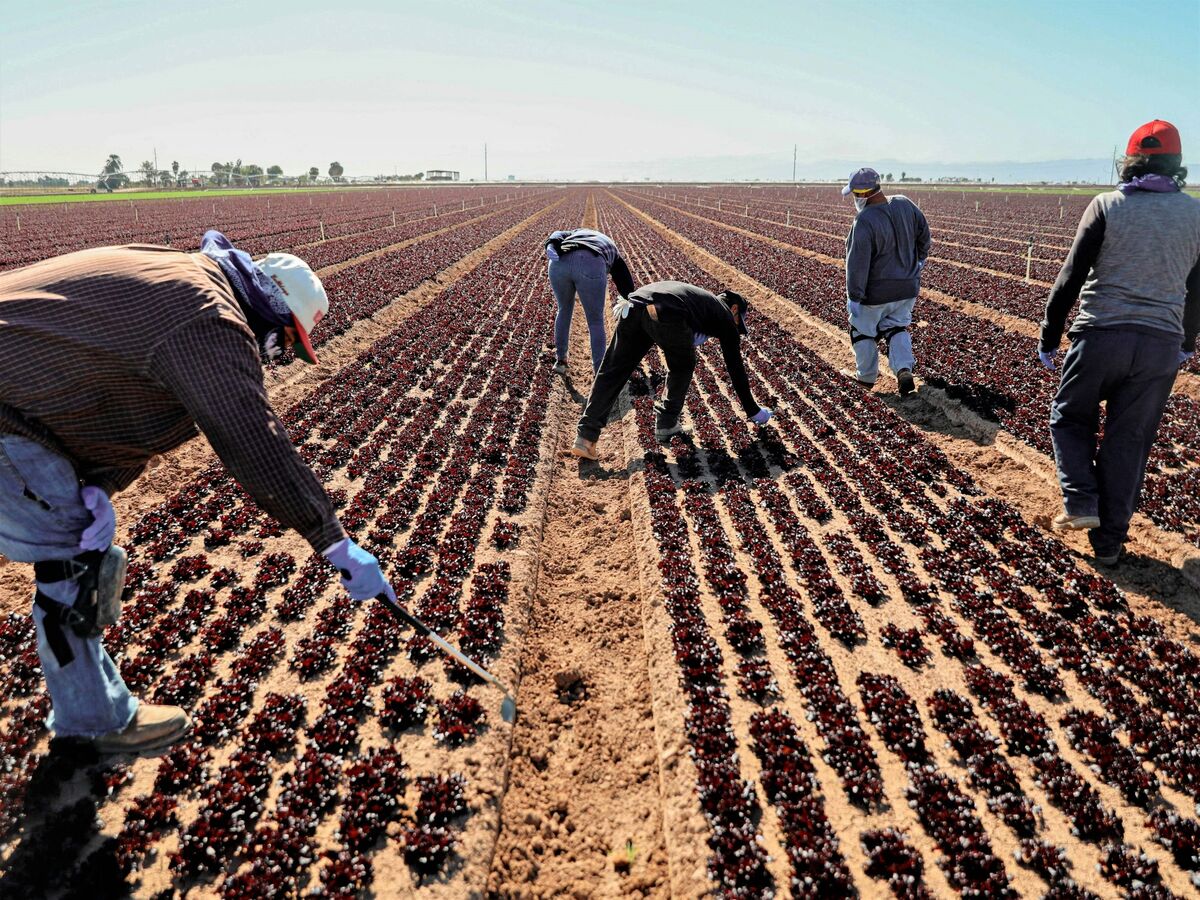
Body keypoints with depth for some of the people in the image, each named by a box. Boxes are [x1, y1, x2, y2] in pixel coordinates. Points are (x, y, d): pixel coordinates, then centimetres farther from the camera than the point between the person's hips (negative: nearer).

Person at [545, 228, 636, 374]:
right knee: (596, 321, 19)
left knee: (564, 309, 31)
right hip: (591, 267, -2)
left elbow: (558, 236, 20)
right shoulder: (613, 252, 39)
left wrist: (551, 247, -3)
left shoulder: (576, 234, 44)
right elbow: (627, 287, 38)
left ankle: (560, 360, 41)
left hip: (560, 263, 2)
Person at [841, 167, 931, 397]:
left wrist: (854, 296, -17)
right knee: (896, 327, 21)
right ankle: (904, 370, 2)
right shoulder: (905, 205, -5)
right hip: (908, 287, 6)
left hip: (876, 292, -6)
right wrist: (920, 258, 28)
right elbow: (923, 233, 10)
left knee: (863, 331, 15)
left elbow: (858, 262, -24)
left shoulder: (864, 221, -26)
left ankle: (866, 376, 30)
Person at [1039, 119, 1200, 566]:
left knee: (1070, 417, 19)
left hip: (1100, 335, -3)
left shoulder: (1108, 205, -2)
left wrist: (1049, 337, 3)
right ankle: (1109, 541, 17)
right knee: (1129, 441, 10)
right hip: (1161, 345, 3)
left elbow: (1071, 276, -5)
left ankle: (1081, 502, 3)